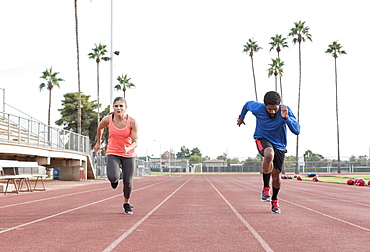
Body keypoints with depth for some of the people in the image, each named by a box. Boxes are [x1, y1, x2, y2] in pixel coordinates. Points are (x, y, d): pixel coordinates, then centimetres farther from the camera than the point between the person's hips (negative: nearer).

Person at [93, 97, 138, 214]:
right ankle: (115, 177, 18)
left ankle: (126, 204, 32)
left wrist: (128, 149, -35)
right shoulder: (107, 120, -12)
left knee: (127, 182, 1)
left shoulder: (132, 122, -16)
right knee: (113, 177, -24)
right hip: (112, 153, 0)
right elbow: (100, 128, 12)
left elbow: (135, 142, -14)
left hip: (128, 155, 0)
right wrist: (98, 143, 22)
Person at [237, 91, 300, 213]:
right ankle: (266, 188, -22)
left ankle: (274, 200, 34)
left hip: (279, 145, 2)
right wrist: (241, 117, 22)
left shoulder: (286, 111, -22)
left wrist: (286, 118, -44)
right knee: (269, 154, -38)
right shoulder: (257, 108, -21)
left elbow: (297, 131, -30)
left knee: (276, 176, 4)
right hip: (262, 139, -2)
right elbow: (247, 104, 4)